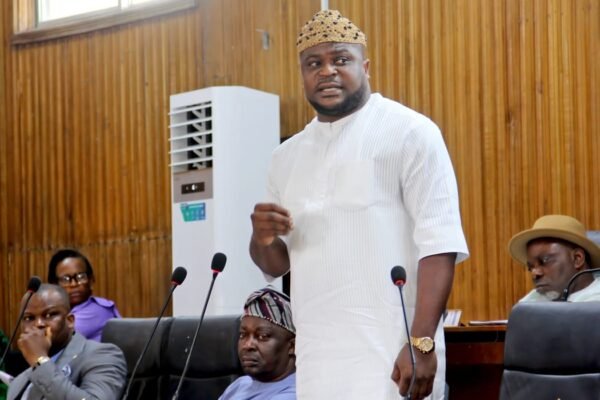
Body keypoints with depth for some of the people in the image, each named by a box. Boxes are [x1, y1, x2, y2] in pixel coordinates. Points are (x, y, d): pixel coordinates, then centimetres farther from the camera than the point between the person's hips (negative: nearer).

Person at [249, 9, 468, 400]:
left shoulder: (409, 133, -3)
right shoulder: (287, 156, 16)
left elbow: (438, 244, -11)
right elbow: (278, 264, 19)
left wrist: (421, 342, -20)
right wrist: (263, 239, -3)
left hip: (388, 355, -6)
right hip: (315, 360, 6)